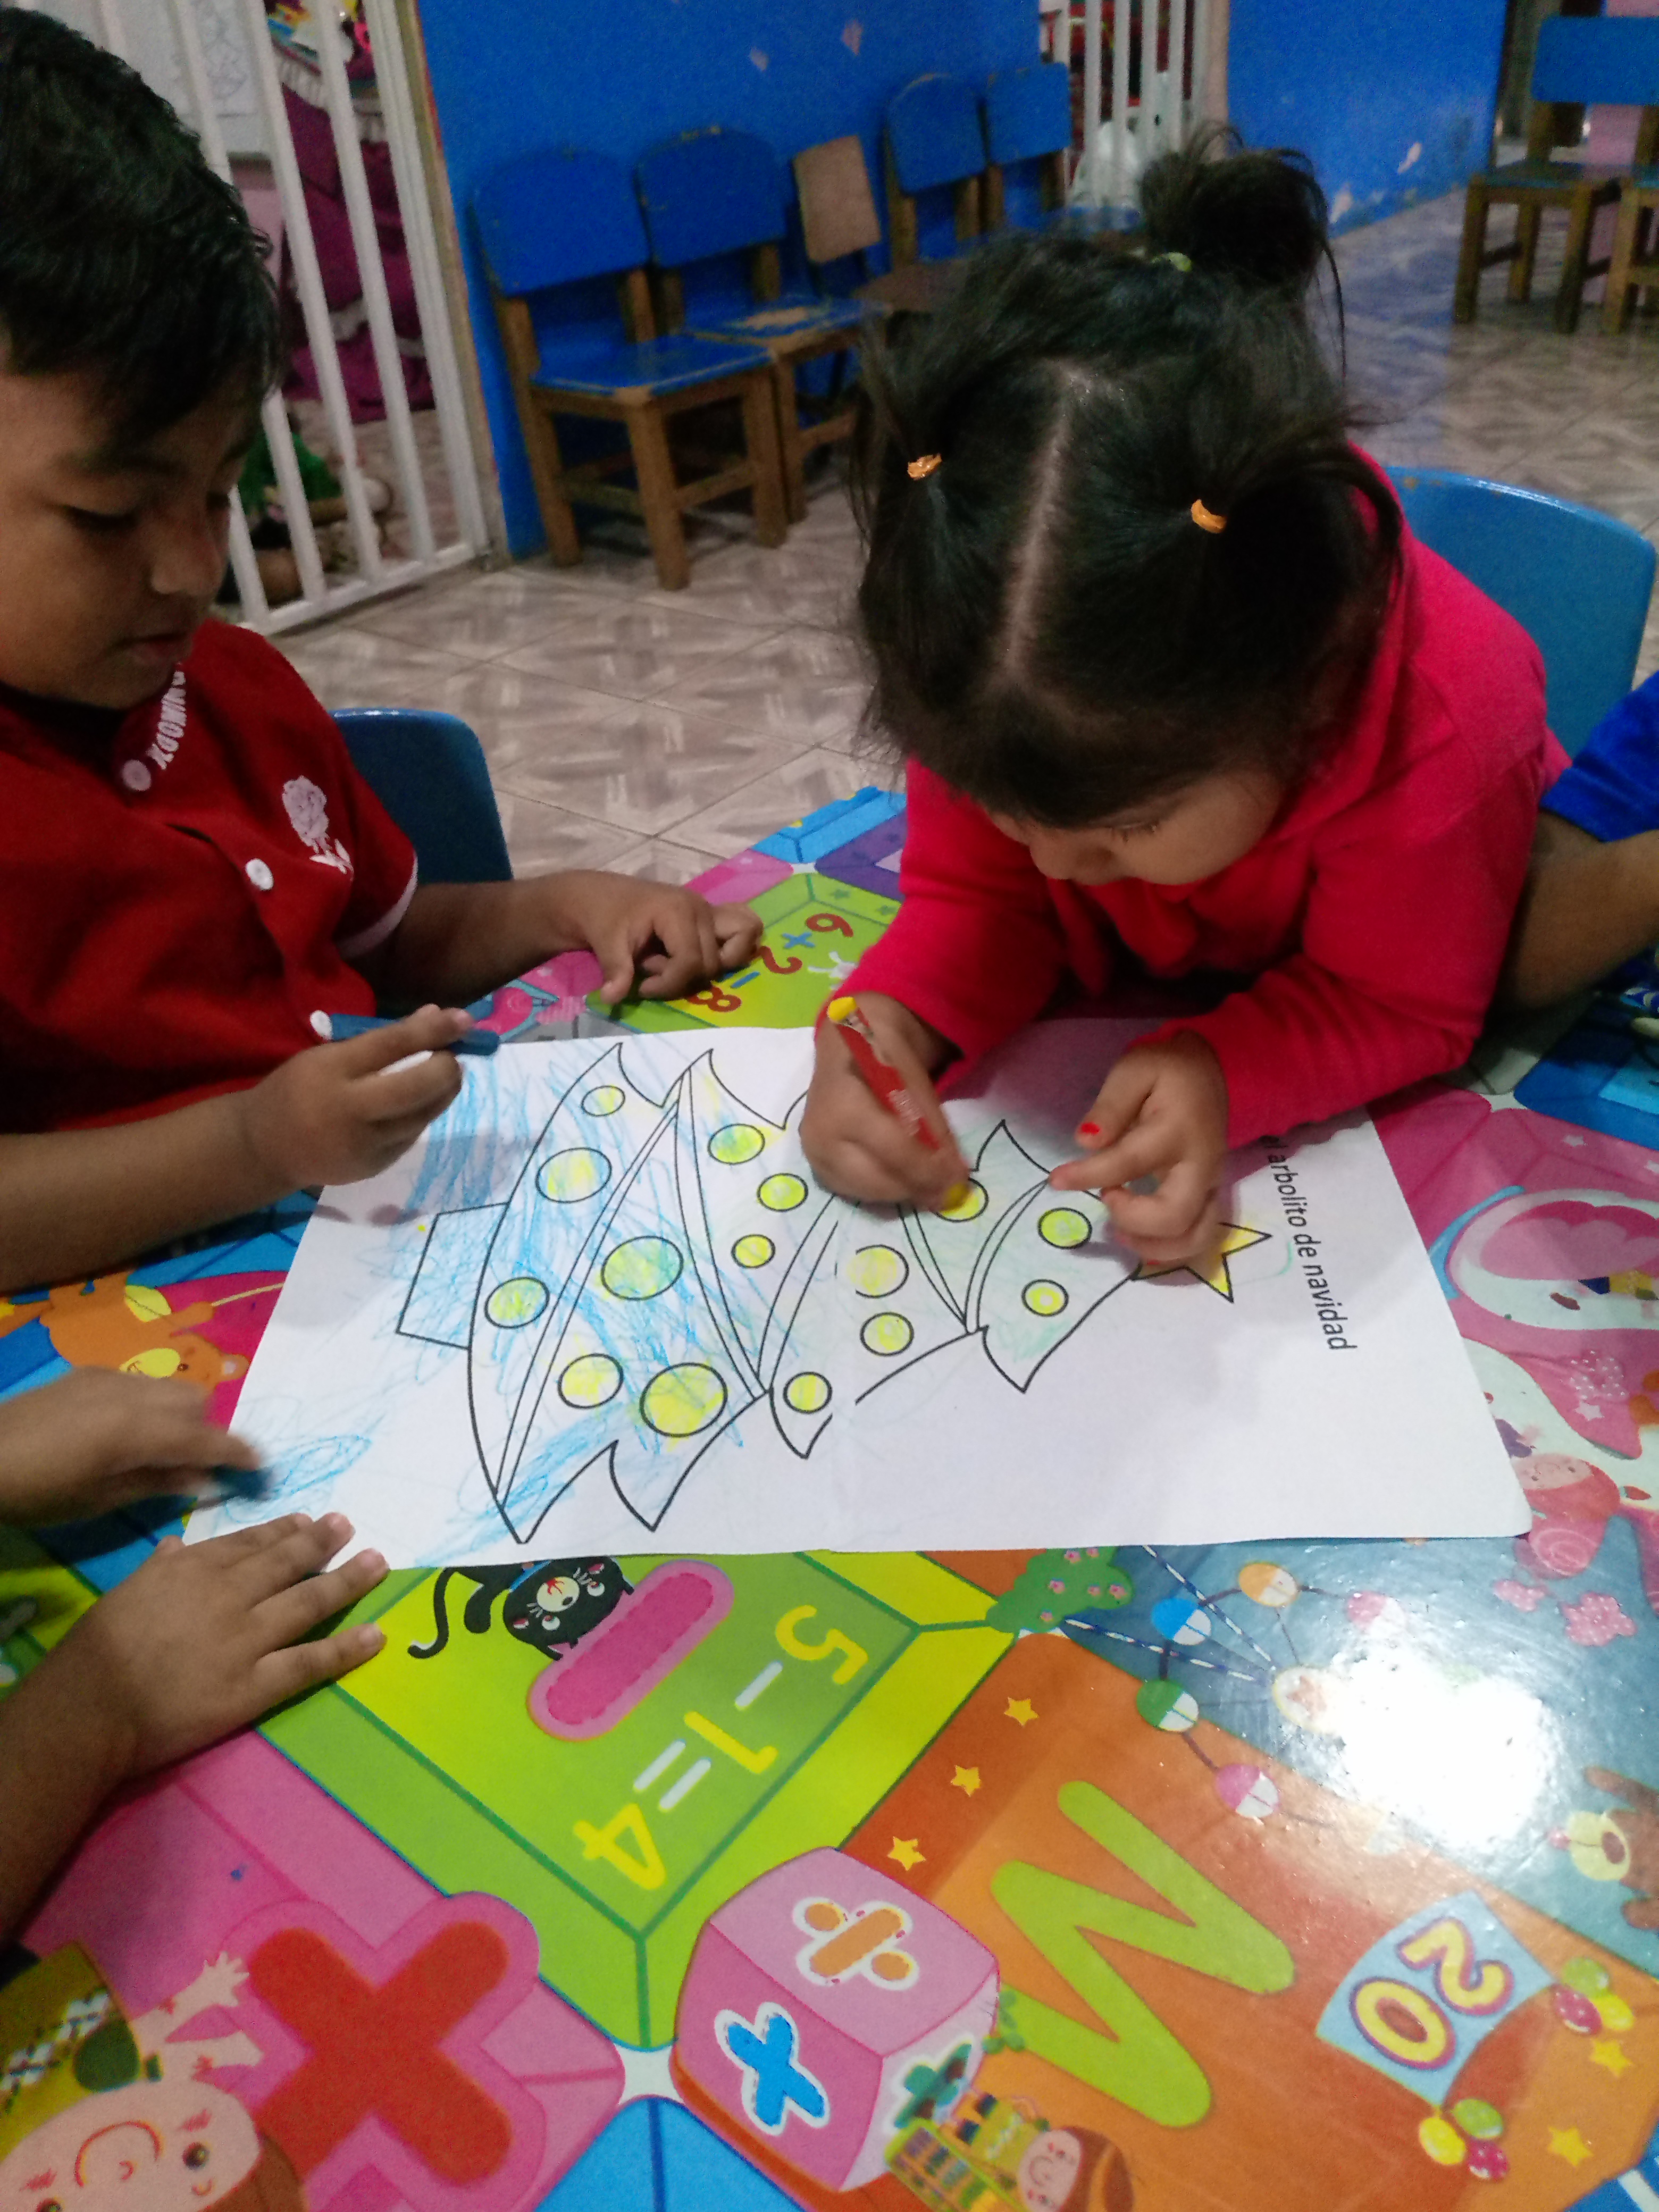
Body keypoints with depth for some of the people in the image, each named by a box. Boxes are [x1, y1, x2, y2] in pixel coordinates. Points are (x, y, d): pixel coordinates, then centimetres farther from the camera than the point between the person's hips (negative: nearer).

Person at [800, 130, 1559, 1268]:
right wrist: (888, 1019, -38)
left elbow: (1395, 1004, -23)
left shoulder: (1440, 727, -37)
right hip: (1131, 1012, 3)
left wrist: (1223, 1077, -43)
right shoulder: (989, 662, -28)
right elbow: (975, 898, -16)